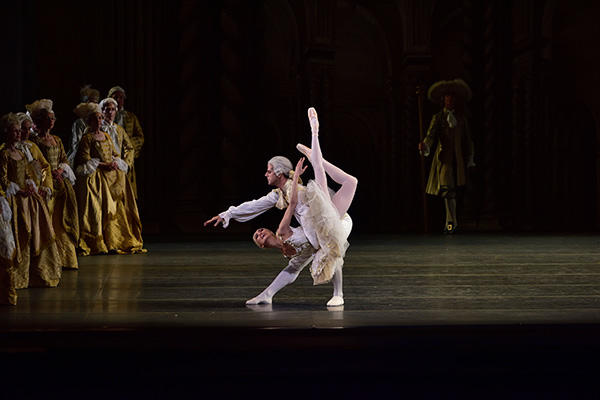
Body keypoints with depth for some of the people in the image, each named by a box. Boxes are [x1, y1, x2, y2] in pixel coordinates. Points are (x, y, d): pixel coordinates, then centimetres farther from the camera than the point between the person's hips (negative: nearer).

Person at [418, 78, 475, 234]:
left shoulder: (461, 119, 12)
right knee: (447, 189, -13)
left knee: (452, 189, 1)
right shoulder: (438, 118, 5)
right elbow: (431, 135, -9)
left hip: (458, 158, 2)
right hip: (443, 157, -2)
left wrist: (470, 160, 8)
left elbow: (467, 140, 14)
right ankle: (452, 221, -11)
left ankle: (450, 222, 14)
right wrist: (425, 146, -31)